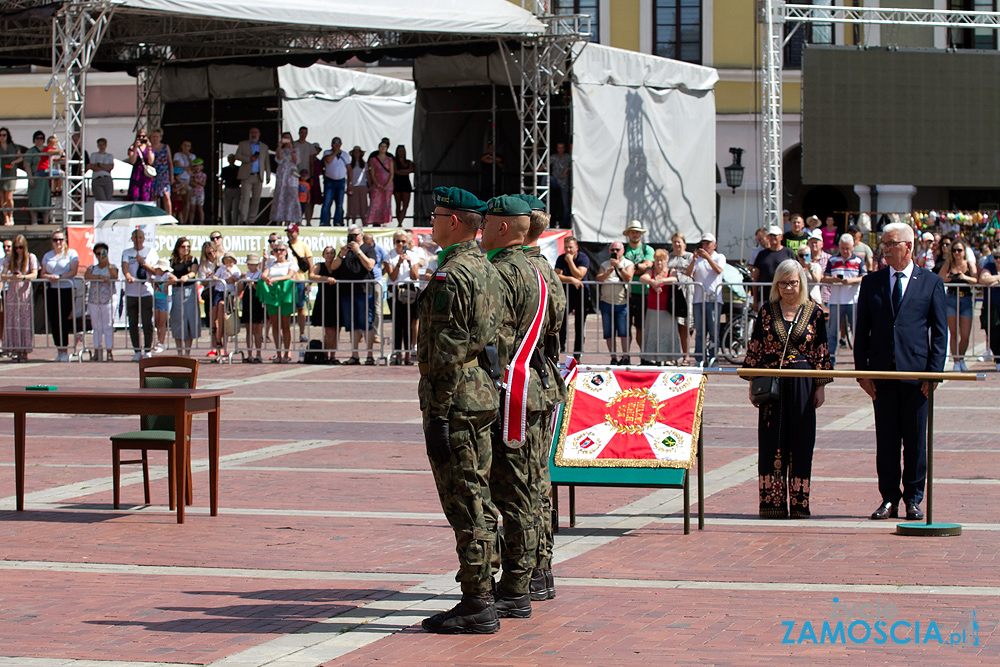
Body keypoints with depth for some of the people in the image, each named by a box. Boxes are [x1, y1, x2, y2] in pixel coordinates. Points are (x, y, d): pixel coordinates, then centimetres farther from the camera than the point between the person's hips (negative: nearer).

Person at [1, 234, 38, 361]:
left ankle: (24, 351, -2)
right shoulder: (9, 258, 11)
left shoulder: (31, 258, 3)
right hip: (12, 293, 2)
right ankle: (14, 351, -1)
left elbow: (34, 274, -6)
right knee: (12, 321, -3)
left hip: (25, 293, -2)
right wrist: (10, 277, -19)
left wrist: (23, 277, -26)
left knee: (25, 321, -5)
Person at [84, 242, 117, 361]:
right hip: (93, 301, 3)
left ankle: (109, 352, -3)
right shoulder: (92, 268, 13)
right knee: (96, 327, 5)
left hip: (107, 301, -3)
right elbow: (86, 276, -8)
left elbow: (114, 276, -14)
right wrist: (100, 277, -19)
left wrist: (107, 263, -20)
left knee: (108, 327, -4)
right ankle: (97, 352, 7)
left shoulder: (112, 267, 8)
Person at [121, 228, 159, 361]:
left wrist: (143, 262, -11)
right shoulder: (126, 252, 11)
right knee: (133, 323, 1)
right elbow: (124, 266, -6)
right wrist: (128, 276, -28)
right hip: (131, 293, 1)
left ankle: (147, 350, 5)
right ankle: (137, 351, 8)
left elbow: (155, 271, 3)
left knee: (147, 323, -4)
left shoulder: (150, 252, 9)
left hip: (146, 292, -1)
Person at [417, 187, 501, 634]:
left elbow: (448, 354, -20)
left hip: (454, 398, -10)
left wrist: (437, 415, -18)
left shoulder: (451, 276, -16)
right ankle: (481, 594, 19)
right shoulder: (486, 270, 15)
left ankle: (476, 607, -6)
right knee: (477, 500, 14)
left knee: (464, 503, -7)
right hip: (484, 394, 10)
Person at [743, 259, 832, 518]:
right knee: (771, 443, 1)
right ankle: (773, 504, 6)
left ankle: (799, 504, 7)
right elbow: (754, 349, 6)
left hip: (802, 386, -1)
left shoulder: (813, 312, 3)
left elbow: (821, 352, 4)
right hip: (772, 383, 1)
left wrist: (821, 386, 1)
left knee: (801, 443, 1)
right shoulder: (767, 311, 4)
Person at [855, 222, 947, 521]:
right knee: (886, 440, 5)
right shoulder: (871, 282, 9)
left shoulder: (931, 282, 3)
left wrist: (934, 372, -6)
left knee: (916, 441, 4)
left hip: (916, 373, -2)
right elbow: (862, 329, 9)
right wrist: (862, 371, 0)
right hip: (882, 373, 2)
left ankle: (913, 499, 12)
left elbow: (940, 331, 2)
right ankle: (889, 498, 12)